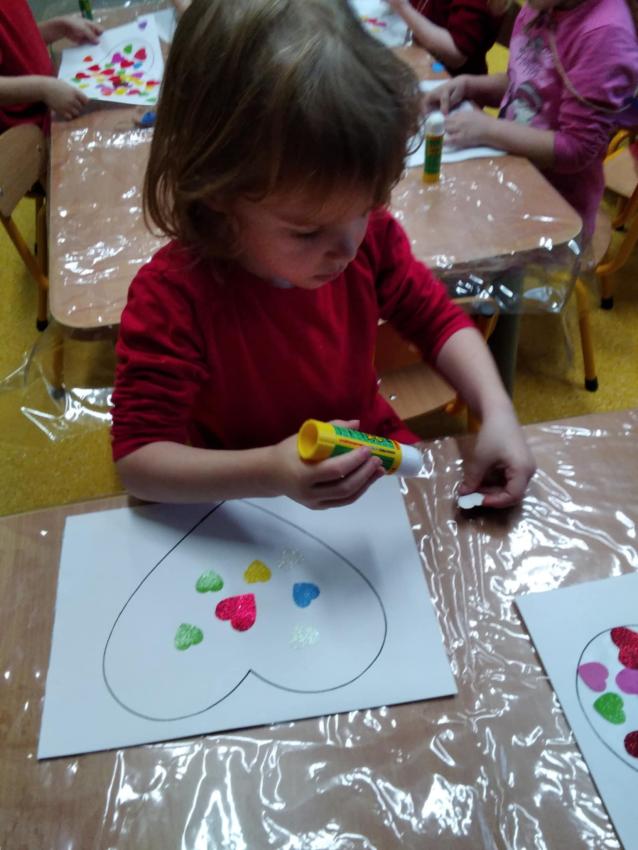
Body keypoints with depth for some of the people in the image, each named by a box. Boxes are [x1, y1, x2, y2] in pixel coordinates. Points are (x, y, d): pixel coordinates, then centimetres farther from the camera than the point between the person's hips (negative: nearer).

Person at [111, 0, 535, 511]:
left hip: (378, 462, 3)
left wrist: (497, 413, -16)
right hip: (250, 510, -2)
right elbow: (138, 460, -25)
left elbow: (437, 321, 0)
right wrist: (269, 473, -41)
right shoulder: (174, 296, -27)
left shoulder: (369, 235, -14)